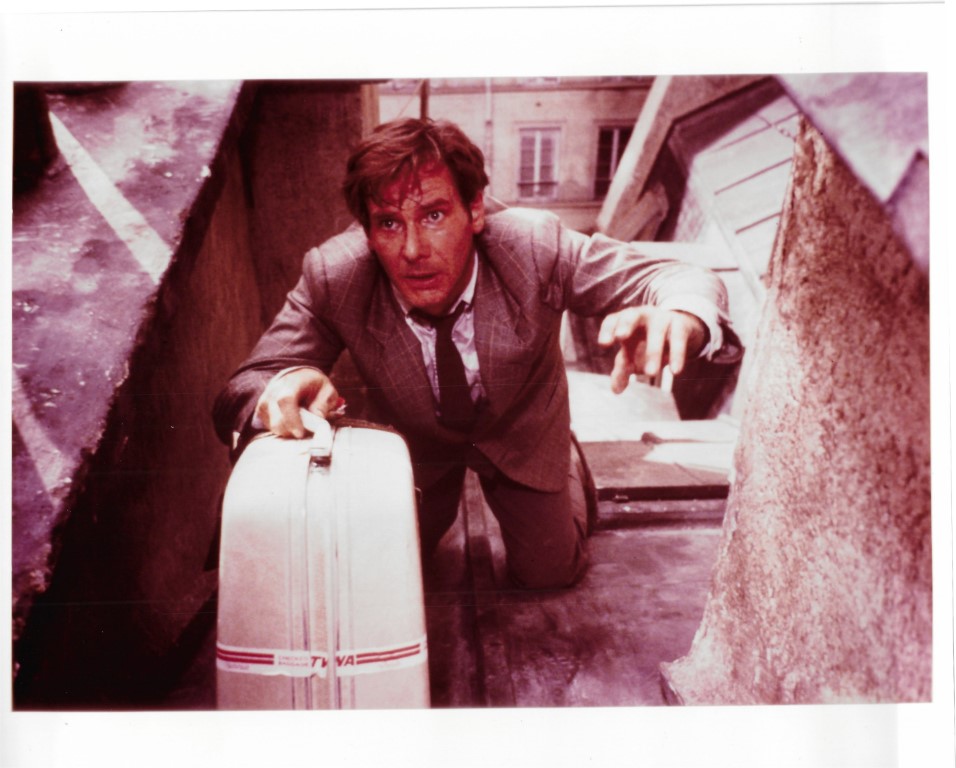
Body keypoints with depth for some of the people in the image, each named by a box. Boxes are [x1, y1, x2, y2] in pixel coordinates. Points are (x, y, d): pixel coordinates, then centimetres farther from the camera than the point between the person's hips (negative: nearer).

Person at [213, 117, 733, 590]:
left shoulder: (536, 248, -36)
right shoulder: (332, 278, -34)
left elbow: (685, 282, -31)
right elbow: (239, 396, -30)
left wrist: (676, 318, -59)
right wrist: (285, 390, -58)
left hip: (523, 432, 0)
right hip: (413, 444, 1)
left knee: (548, 572, 8)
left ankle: (564, 470, 38)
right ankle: (442, 494, 42)